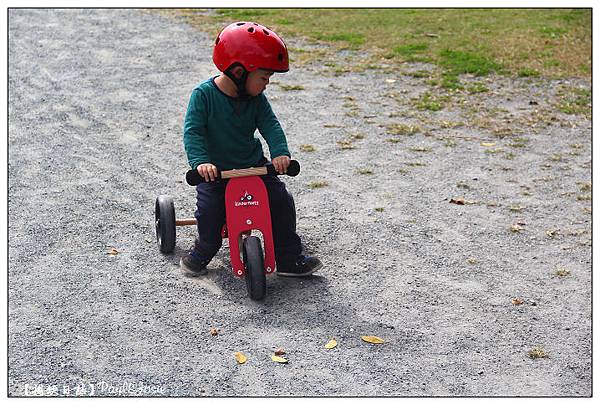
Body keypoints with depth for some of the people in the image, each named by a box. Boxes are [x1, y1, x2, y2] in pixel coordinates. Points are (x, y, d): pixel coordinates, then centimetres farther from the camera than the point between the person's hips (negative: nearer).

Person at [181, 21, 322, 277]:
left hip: (253, 165, 4)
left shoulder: (256, 99, -2)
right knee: (209, 209, -22)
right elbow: (193, 132, -19)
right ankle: (203, 251, 10)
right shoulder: (204, 94, -15)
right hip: (216, 170, -3)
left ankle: (289, 259, 4)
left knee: (281, 199, -9)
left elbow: (270, 125, -10)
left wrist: (280, 152, -29)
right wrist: (200, 162, -34)